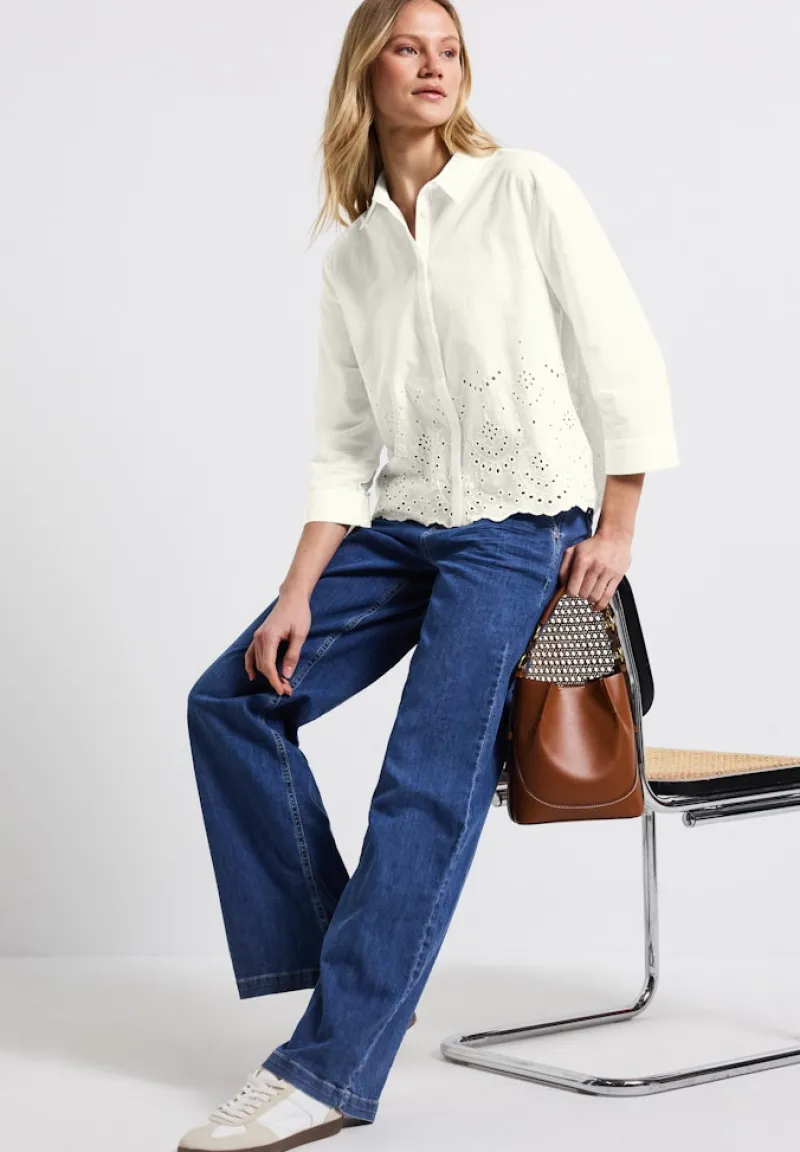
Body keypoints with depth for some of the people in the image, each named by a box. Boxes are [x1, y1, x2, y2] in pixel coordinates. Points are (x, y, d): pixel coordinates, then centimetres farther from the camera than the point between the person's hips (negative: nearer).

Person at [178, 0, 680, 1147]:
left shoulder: (528, 190, -2)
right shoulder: (350, 258, 11)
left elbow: (624, 362, -3)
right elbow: (345, 449, 7)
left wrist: (615, 531, -9)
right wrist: (298, 594, -3)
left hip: (520, 529, -6)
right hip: (398, 528, 6)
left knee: (429, 784, -16)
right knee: (232, 702, -2)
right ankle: (336, 963, 6)